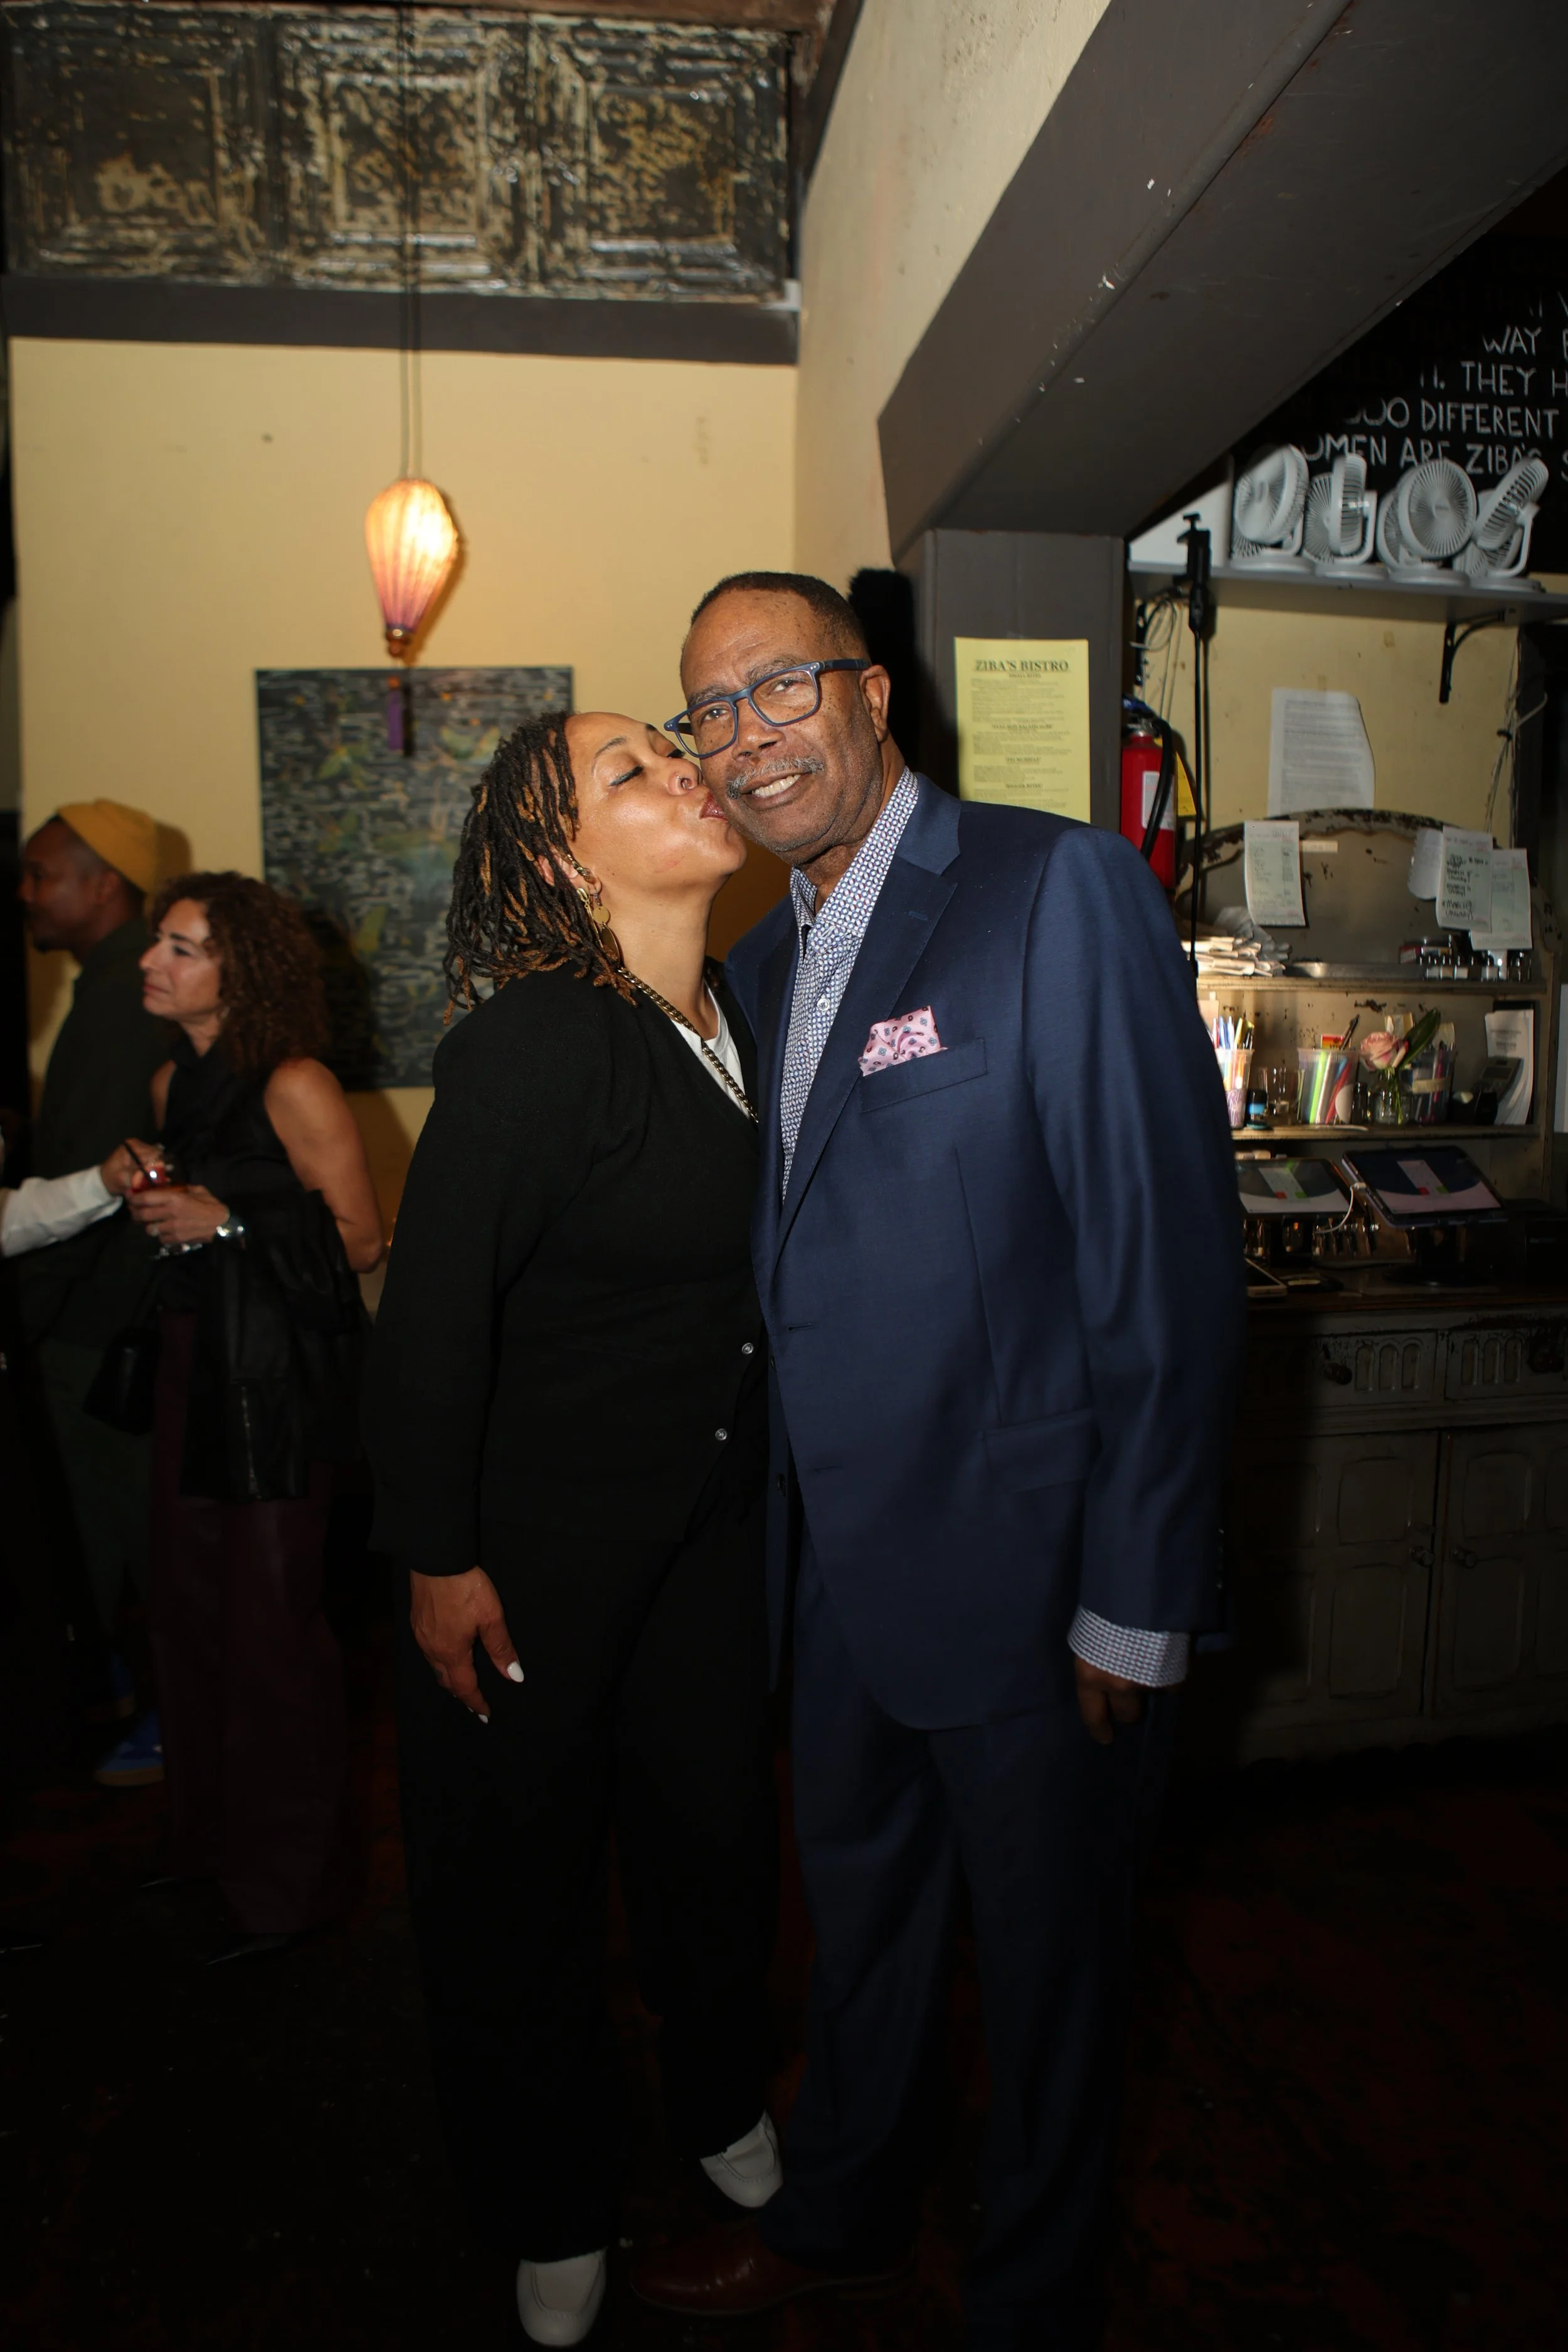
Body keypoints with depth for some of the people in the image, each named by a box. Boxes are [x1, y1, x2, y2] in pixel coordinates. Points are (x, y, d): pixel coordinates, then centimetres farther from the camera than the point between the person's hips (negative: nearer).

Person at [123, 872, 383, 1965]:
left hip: (281, 1375, -7)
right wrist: (149, 1198, 5)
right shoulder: (175, 1084, 13)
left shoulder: (295, 1087, -12)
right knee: (191, 1602, 13)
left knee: (270, 1617, -1)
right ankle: (211, 1833, 32)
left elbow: (362, 1239, -13)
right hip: (193, 1362, 8)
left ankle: (290, 1876, 16)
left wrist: (227, 1222, -16)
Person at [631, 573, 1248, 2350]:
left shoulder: (1062, 890, -16)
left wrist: (1137, 1605, -18)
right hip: (844, 1568, 7)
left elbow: (1168, 1262, -19)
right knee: (856, 1918, 27)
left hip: (1030, 1582, -6)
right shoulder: (761, 964, 8)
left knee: (1042, 1967, 17)